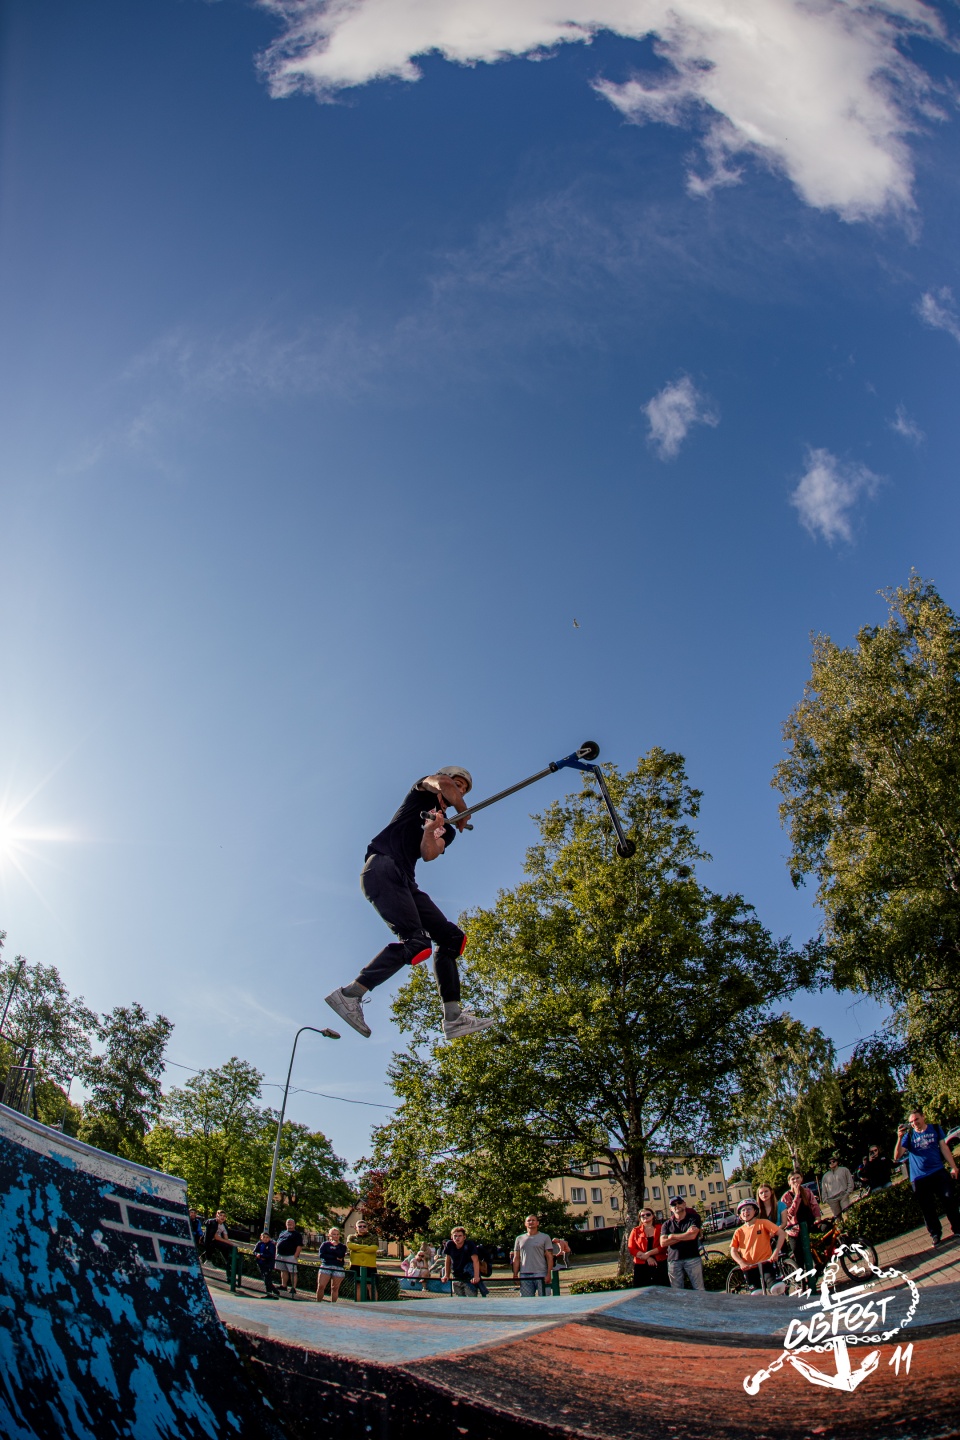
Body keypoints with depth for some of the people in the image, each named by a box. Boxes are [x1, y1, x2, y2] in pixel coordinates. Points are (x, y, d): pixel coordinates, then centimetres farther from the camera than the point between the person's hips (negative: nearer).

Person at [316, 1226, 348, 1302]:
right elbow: (322, 1255, -5)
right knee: (320, 1286, -9)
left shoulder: (342, 1246, 14)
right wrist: (335, 1258, -7)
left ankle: (333, 1305, 9)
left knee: (335, 1288, -1)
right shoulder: (325, 1244, 12)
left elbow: (341, 1255, -5)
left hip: (338, 1268, 1)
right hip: (325, 1266, -1)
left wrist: (335, 1246, -3)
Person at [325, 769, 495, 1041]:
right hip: (382, 867, -8)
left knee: (451, 938, 2)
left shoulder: (447, 830, 26)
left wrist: (431, 830, -12)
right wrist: (463, 814, 5)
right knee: (416, 941, -24)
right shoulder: (423, 792, 15)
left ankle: (453, 1017, 3)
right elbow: (443, 783, -9)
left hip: (405, 881, 8)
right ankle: (350, 994, -19)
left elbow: (429, 854, 5)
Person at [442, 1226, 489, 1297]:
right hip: (456, 1278, 5)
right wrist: (446, 1275, 6)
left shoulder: (469, 1244, -20)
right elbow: (448, 1260, 5)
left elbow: (475, 1260, -26)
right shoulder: (449, 1245, -9)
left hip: (469, 1279, -4)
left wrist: (476, 1277, -35)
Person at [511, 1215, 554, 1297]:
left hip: (541, 1275, -3)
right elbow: (516, 1258, 13)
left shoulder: (545, 1237, 6)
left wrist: (549, 1274, -9)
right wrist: (515, 1275, 4)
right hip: (524, 1275, 3)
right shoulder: (519, 1239, 14)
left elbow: (549, 1257, 1)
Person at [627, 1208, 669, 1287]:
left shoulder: (660, 1228, 7)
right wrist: (647, 1258, -9)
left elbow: (664, 1246, -3)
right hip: (641, 1266, 1)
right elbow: (631, 1249, 3)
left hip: (659, 1265, -1)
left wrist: (649, 1253, -12)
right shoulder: (635, 1231, 10)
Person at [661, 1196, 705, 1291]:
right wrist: (685, 1236, -7)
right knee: (676, 1293, 2)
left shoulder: (694, 1218, 6)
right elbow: (663, 1242, -1)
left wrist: (673, 1236, 0)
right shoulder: (667, 1224, 13)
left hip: (692, 1258, -2)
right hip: (673, 1261, 2)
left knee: (699, 1289, -4)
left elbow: (692, 1235, -11)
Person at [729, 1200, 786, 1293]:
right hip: (749, 1267, 3)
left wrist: (776, 1252, -15)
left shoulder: (763, 1223, -1)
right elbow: (733, 1251, 6)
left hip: (766, 1263, -3)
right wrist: (742, 1263, -12)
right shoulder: (739, 1231, 6)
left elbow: (781, 1234, -7)